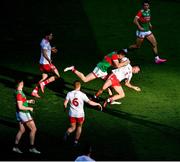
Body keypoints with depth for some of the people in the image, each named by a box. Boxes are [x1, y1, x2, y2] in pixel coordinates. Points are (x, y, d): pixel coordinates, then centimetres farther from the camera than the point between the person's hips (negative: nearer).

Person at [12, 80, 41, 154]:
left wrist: (28, 101, 18)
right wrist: (29, 108, -14)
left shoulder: (19, 92, 6)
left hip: (20, 114, 10)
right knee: (33, 129, -3)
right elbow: (20, 107, -26)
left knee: (21, 130, 16)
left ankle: (15, 146, 18)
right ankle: (32, 147, 1)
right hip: (23, 113, -10)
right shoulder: (19, 94, -24)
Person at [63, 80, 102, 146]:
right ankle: (76, 141, 22)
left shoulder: (69, 93, -7)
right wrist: (98, 104, 4)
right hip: (80, 114, -2)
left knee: (72, 127, 16)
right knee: (79, 126, 22)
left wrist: (65, 107, 14)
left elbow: (65, 103, -9)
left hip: (72, 114, 2)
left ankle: (67, 133, -17)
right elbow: (90, 102, -12)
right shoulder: (82, 95, -13)